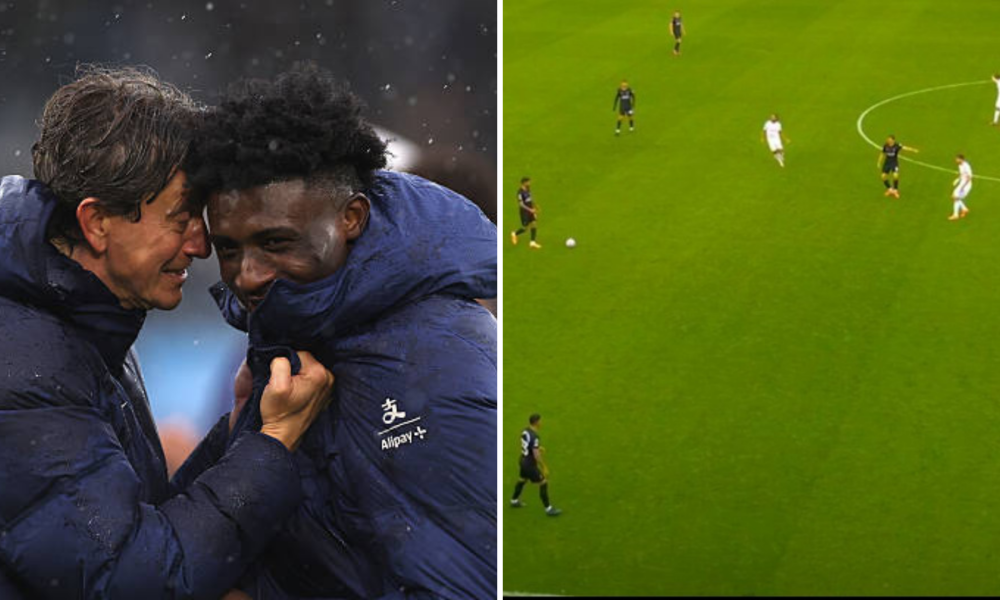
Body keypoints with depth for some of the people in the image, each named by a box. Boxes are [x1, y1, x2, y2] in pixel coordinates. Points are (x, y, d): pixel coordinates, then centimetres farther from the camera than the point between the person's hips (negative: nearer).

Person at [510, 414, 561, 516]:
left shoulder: (525, 431, -3)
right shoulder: (534, 437, -30)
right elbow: (537, 455, -28)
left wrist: (538, 448, 16)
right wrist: (544, 468, -20)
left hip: (523, 460, 9)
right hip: (530, 464, -9)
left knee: (523, 479, 30)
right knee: (543, 483, 0)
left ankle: (514, 501, 49)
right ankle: (548, 509, 7)